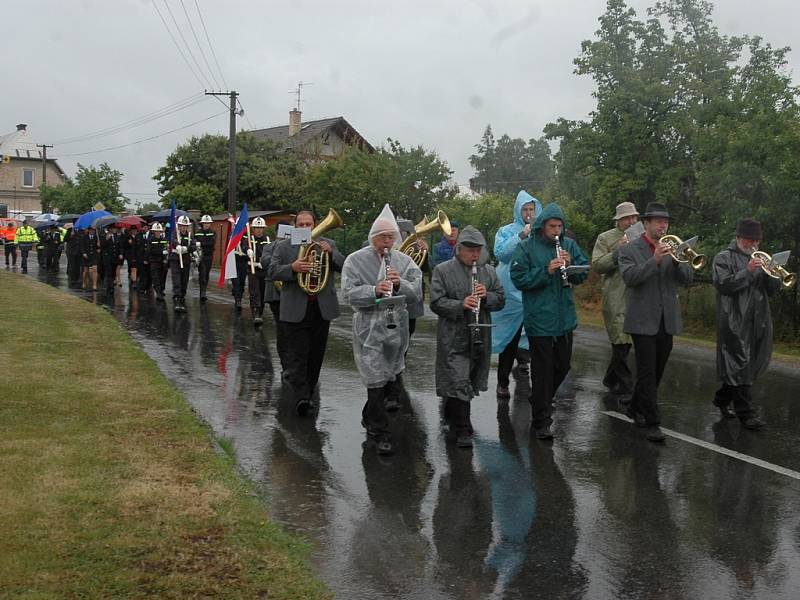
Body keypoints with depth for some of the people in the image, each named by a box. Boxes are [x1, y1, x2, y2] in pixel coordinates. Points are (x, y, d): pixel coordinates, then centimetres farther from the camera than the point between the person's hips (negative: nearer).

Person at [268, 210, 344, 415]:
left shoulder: (328, 244, 11)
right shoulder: (283, 246, 4)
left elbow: (344, 267, 3)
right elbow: (272, 272, -4)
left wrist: (330, 253, -15)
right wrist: (292, 268, -21)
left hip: (322, 309, 3)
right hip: (295, 310, -3)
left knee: (316, 355, 10)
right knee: (298, 355, -9)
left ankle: (308, 394, 22)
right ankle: (301, 397, -14)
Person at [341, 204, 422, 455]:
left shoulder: (404, 261, 6)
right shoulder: (355, 260, -4)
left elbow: (417, 293, -1)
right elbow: (350, 294, -12)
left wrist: (400, 284, -20)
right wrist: (375, 290, -28)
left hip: (397, 328, 5)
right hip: (369, 329, -4)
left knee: (390, 379, 16)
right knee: (376, 381, -6)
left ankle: (369, 416, 40)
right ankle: (381, 433, 4)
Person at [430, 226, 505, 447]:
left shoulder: (489, 271, 10)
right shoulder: (442, 270, -4)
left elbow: (500, 299, 10)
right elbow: (436, 302, -10)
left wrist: (486, 296, -12)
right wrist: (461, 305, -25)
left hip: (480, 336, 5)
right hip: (453, 338, -5)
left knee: (471, 381, 17)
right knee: (458, 383, -7)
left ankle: (451, 412, 39)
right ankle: (463, 431, -1)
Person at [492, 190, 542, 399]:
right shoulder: (506, 232, 3)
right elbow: (500, 253, -14)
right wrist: (521, 236, -19)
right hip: (512, 293, -3)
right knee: (510, 337, -1)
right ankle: (502, 382, 4)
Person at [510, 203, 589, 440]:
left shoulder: (569, 245, 6)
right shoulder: (526, 247, -7)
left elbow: (583, 274, 6)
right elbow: (519, 279, -13)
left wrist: (570, 264, -14)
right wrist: (546, 270, -23)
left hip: (565, 318, 5)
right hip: (540, 319, -5)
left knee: (562, 365, 17)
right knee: (542, 368, -2)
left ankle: (543, 400, 42)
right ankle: (541, 421, 7)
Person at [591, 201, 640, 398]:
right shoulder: (605, 238, 2)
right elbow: (597, 265, -6)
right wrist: (618, 251, -15)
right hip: (616, 299, -5)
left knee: (625, 342, 12)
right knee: (620, 341, -8)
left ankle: (611, 379, 27)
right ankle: (626, 387, -2)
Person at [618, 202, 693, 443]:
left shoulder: (672, 248, 12)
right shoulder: (630, 249, -2)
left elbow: (687, 279, 2)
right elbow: (629, 277, -17)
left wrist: (676, 260, -16)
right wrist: (654, 260, -25)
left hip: (667, 321, 5)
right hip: (643, 321, -5)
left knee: (656, 371, 13)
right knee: (647, 371, -7)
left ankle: (636, 407, 30)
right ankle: (652, 422, -4)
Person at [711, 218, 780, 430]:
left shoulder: (761, 259, 20)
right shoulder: (724, 258, 1)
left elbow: (773, 289, 13)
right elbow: (723, 285, -13)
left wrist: (771, 273, -6)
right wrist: (747, 271, -19)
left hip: (758, 321, 7)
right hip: (735, 322, -7)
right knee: (739, 365, -8)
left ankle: (722, 399, 29)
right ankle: (745, 412, -6)